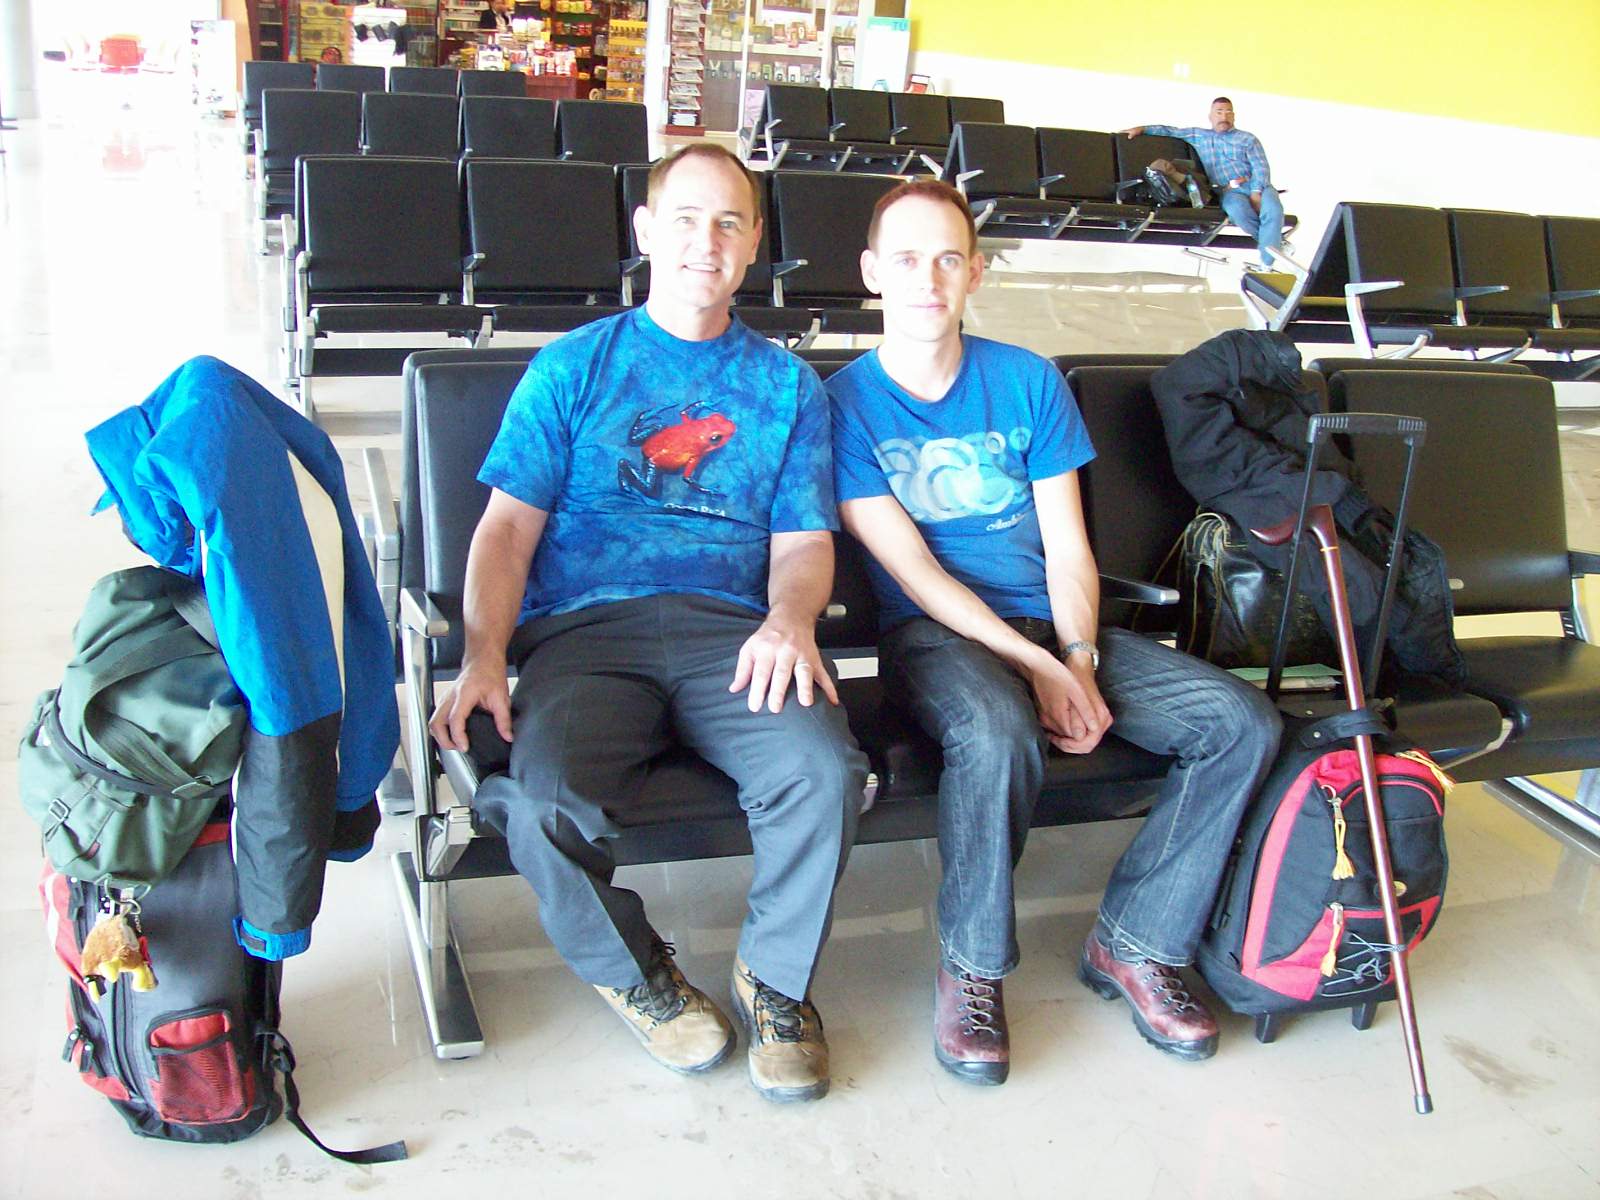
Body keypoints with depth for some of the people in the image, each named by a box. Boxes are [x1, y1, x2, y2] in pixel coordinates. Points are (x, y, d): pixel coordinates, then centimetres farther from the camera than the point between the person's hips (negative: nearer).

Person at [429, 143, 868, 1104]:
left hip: (732, 629, 1)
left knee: (825, 772, -29)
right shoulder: (574, 366, 16)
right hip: (587, 628, -1)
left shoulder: (787, 385, 21)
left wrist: (790, 618, -11)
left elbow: (804, 541, 14)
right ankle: (635, 973, 2)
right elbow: (509, 526, 7)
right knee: (546, 798, -31)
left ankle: (776, 978, 0)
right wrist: (484, 656, -10)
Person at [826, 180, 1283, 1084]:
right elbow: (910, 567, -9)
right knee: (998, 731, -39)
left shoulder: (1028, 381, 8)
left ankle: (1136, 943, 0)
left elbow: (1067, 548, 6)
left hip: (1054, 627, 5)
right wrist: (1033, 665, -17)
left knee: (1244, 722, -14)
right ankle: (973, 967, -15)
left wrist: (1080, 661, -12)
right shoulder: (847, 401, -2)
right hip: (933, 632, -4)